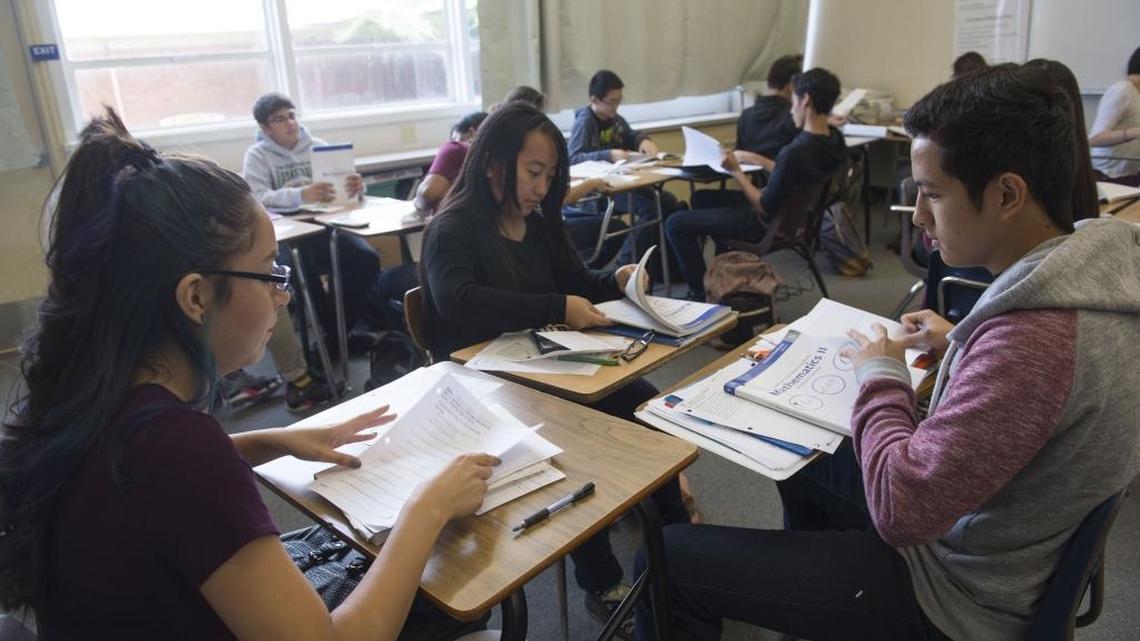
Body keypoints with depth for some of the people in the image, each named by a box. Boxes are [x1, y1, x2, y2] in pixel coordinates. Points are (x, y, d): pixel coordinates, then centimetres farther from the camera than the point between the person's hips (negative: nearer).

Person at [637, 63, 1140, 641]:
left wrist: (881, 374, -17)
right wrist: (960, 345, 4)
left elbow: (900, 510, -31)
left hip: (958, 595, -9)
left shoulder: (1037, 335, -36)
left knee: (669, 556, -5)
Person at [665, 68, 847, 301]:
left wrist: (736, 171, -15)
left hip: (769, 225, -9)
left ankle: (701, 294, 2)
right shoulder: (835, 139, -6)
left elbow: (765, 208, -24)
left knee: (675, 224, -6)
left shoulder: (796, 151, -33)